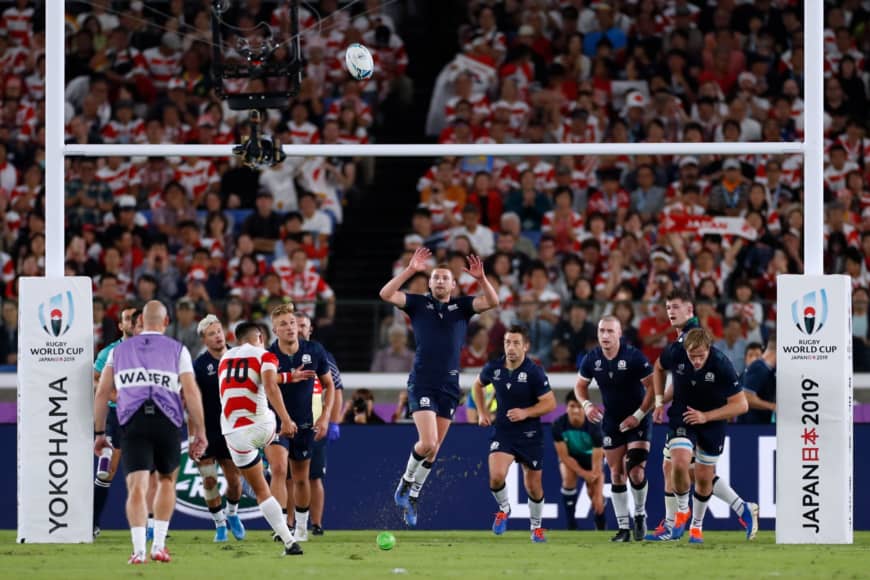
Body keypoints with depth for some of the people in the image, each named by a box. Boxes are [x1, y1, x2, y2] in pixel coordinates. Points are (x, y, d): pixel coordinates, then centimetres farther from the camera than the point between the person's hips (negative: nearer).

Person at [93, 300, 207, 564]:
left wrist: (99, 433, 18)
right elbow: (190, 393, 1)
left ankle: (139, 549, -21)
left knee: (137, 486, -6)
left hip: (132, 423, 0)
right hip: (167, 422, 0)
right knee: (166, 481, 19)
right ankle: (159, 545, 14)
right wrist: (199, 432, 5)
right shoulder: (177, 350, 11)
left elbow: (102, 394, 13)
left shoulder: (119, 350, 18)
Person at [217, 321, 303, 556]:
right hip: (261, 425, -3)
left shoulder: (224, 359, 17)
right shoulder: (265, 356, 0)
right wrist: (285, 420, -24)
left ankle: (289, 542, 4)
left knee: (260, 490, 10)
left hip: (234, 431, 3)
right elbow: (270, 387, -18)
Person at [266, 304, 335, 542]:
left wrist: (325, 417, -1)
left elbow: (329, 384, 8)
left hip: (304, 424, 3)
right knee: (279, 469, -24)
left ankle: (301, 527, 31)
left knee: (301, 478, 13)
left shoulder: (314, 351, -4)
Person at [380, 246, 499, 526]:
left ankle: (413, 495, 23)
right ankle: (407, 479, 10)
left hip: (449, 386, 3)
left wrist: (481, 279, -22)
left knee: (434, 448, 8)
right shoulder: (419, 304, 3)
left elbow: (492, 302, -6)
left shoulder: (462, 306, 8)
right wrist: (410, 270, -19)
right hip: (422, 384, -3)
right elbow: (386, 294, -10)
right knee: (427, 442, -17)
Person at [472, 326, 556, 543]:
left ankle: (536, 526, 33)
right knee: (497, 476, -22)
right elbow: (477, 385, 19)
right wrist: (482, 412, 11)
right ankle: (503, 509, 9)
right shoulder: (493, 368, -3)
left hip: (530, 435, -1)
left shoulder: (534, 372, -14)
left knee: (533, 486, 8)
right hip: (502, 433, 1)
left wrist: (525, 413, -24)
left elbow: (550, 403, -12)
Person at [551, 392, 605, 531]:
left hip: (590, 455, -1)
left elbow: (597, 464, -33)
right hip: (570, 456, 1)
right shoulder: (558, 425, -31)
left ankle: (601, 527, 15)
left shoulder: (593, 427, -34)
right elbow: (564, 456, -22)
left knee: (592, 491, -14)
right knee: (569, 479, -28)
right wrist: (583, 473, -32)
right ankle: (571, 527, -17)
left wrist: (598, 495, -36)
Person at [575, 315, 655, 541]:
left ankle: (640, 515, 11)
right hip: (611, 422, 4)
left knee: (636, 472, -15)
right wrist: (586, 404, -7)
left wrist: (638, 415, -17)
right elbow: (580, 385, 12)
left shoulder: (634, 357, -18)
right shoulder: (592, 359, -4)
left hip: (637, 421, -4)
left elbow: (653, 387, -14)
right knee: (616, 475, 4)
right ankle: (623, 527, 11)